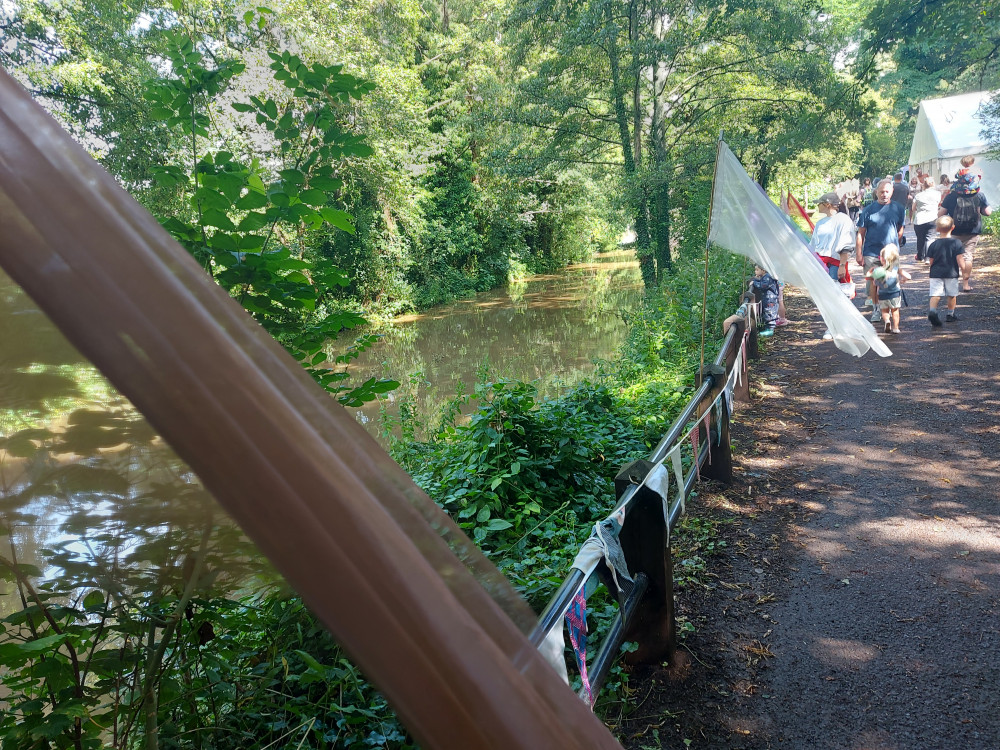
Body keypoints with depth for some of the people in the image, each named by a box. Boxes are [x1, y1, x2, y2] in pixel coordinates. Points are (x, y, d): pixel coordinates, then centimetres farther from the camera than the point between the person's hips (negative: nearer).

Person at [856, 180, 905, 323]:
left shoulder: (898, 209, 6)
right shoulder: (869, 210, 1)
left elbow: (900, 229, 18)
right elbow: (860, 233, 1)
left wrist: (896, 245, 17)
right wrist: (859, 254, -4)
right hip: (871, 253, -1)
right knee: (873, 282, -1)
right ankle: (876, 309, 11)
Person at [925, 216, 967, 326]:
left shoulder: (933, 244, -1)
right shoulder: (956, 242, -5)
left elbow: (931, 261, 5)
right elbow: (960, 259, -8)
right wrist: (963, 268, 6)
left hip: (936, 273, 1)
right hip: (952, 273, 0)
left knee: (935, 294, -3)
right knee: (952, 295, 14)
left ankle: (932, 310, -26)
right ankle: (950, 314, 24)